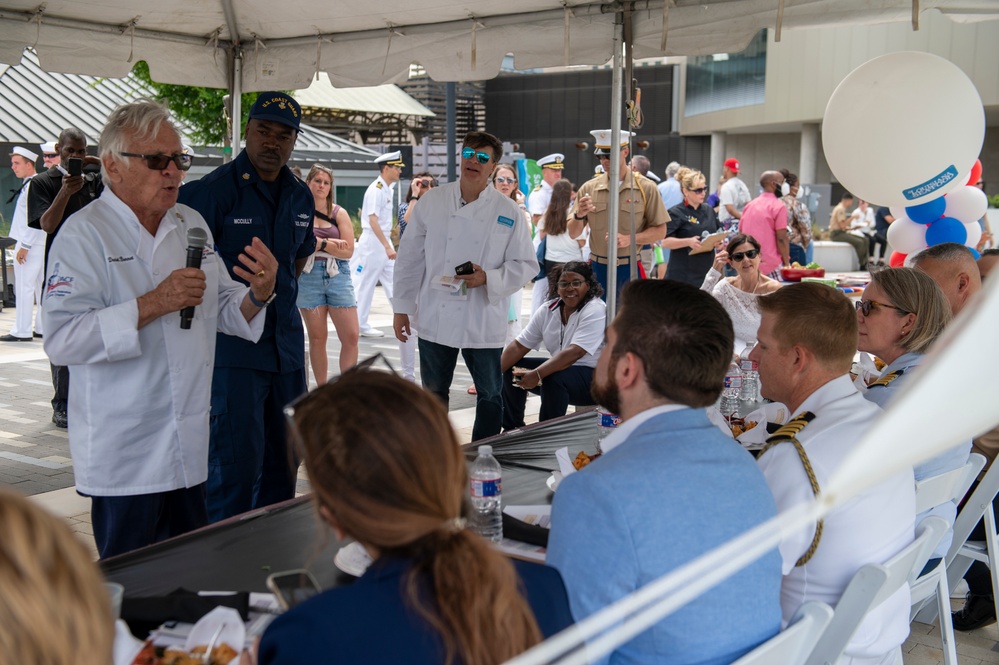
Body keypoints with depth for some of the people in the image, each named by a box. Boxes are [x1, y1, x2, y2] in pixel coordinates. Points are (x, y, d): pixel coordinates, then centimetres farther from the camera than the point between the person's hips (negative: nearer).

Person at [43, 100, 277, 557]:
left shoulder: (192, 225, 11)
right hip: (125, 456, -6)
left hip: (191, 447, 6)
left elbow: (220, 311, 17)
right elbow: (62, 339, -19)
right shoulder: (85, 235, -10)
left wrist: (259, 294, -5)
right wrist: (152, 304, -26)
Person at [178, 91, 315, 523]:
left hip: (287, 345, 7)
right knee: (237, 464, -8)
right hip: (233, 345, -7)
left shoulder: (301, 196, 11)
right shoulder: (213, 191, -10)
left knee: (284, 462, 13)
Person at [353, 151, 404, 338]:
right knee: (366, 284, -1)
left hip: (384, 241, 9)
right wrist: (387, 247, -26)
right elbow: (373, 221, -23)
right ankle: (360, 325, 7)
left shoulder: (389, 189, 11)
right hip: (373, 241, -9)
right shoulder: (376, 189, -16)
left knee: (393, 281, 9)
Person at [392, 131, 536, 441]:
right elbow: (410, 257, 5)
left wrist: (488, 278, -17)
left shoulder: (508, 211, -2)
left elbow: (526, 265, 0)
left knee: (490, 394, 8)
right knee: (434, 392, 12)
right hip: (436, 319, 1)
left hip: (484, 322, -1)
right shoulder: (431, 201, 1)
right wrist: (402, 307, 5)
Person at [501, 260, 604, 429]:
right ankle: (512, 429, 13)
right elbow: (519, 346, 1)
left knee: (553, 378, -33)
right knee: (512, 368, 0)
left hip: (595, 378, -8)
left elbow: (574, 353, -30)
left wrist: (536, 375, -36)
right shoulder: (548, 309, 2)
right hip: (562, 368, 8)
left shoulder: (596, 310, -19)